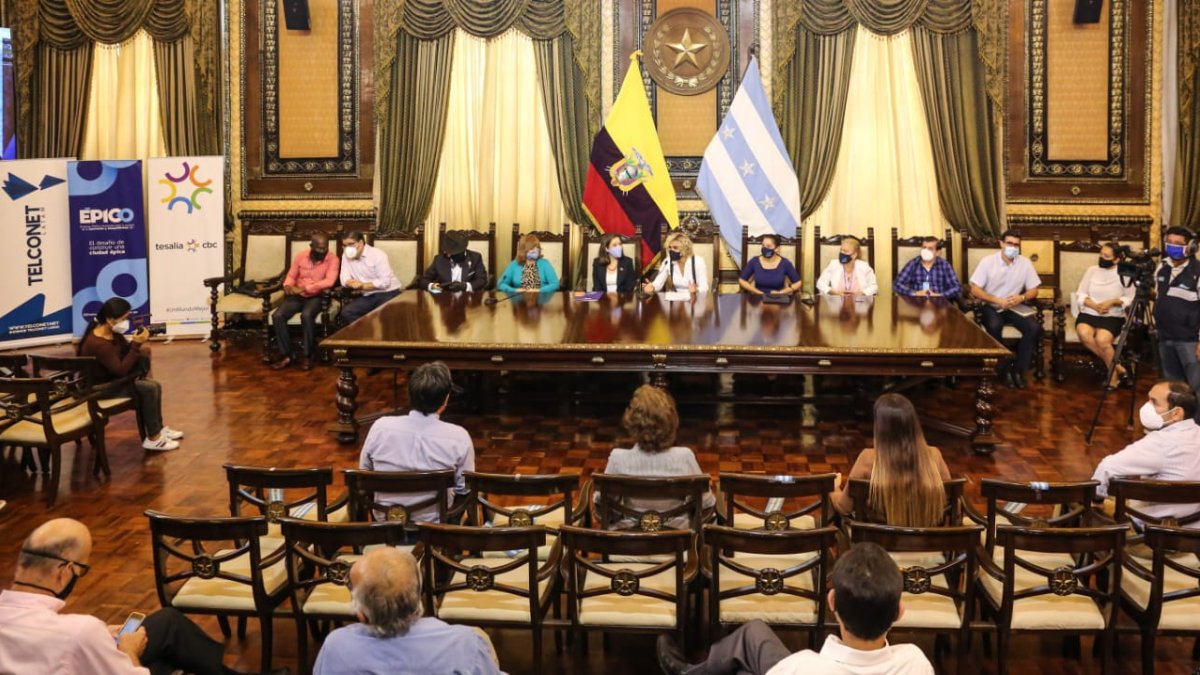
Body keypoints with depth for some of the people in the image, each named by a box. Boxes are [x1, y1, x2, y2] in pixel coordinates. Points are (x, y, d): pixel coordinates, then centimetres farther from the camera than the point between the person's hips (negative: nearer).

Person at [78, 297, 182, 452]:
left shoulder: (113, 332, -2)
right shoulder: (98, 344, -30)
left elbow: (125, 353, 11)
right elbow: (121, 370, -30)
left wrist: (135, 342, -10)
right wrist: (136, 345, -29)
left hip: (113, 378, 10)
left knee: (155, 386, 2)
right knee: (149, 389, -19)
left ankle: (159, 429, 14)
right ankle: (153, 438, -13)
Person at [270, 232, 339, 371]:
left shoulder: (332, 259, -8)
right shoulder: (300, 256, 4)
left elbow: (329, 281, -22)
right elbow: (291, 276, 11)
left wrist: (303, 288, -23)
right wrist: (288, 286, -15)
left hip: (316, 297, -4)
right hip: (297, 296, 4)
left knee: (307, 315, -37)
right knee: (277, 316, -22)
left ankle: (307, 355, -20)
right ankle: (287, 355, -13)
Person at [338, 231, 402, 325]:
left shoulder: (378, 255, -10)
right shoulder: (346, 256, 8)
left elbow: (385, 282, -17)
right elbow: (345, 279, -2)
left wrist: (363, 286, -13)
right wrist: (355, 284, -24)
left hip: (388, 293, -5)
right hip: (367, 296, 5)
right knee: (346, 312, -16)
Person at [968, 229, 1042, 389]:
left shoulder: (1025, 263, -2)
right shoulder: (988, 261, -9)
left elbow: (1033, 290, 3)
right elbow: (975, 290, -11)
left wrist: (1021, 298, -20)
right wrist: (999, 301, -21)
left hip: (1016, 306, 3)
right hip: (992, 306, -3)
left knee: (1034, 328, -24)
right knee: (994, 326, -35)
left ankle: (1019, 369, -10)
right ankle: (1005, 368, -17)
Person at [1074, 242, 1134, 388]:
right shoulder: (1092, 270, 9)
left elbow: (1131, 299, -2)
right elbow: (1080, 295, 5)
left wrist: (1113, 302, -18)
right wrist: (1095, 306, -12)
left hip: (1113, 317, -3)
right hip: (1088, 314, 3)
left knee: (1102, 339, -33)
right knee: (1083, 333, -31)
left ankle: (1113, 375, -9)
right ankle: (1116, 366, -17)